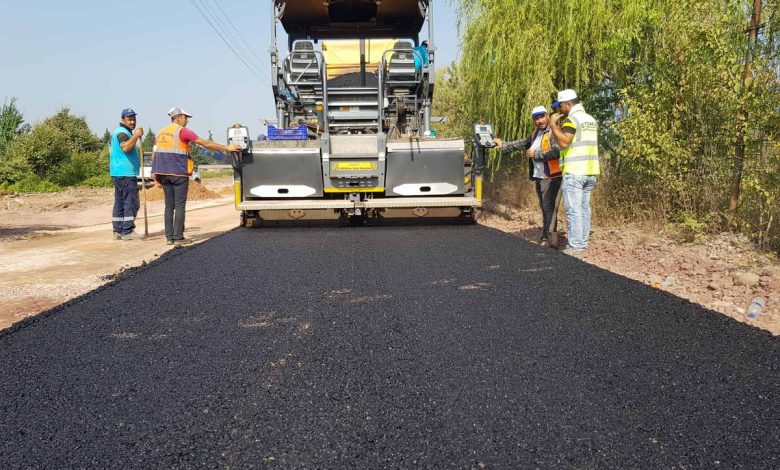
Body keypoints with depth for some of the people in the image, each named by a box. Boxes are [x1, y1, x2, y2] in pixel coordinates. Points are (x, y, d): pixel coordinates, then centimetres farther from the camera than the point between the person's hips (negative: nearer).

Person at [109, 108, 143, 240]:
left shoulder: (117, 131, 23)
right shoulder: (122, 132, -11)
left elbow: (111, 150, 32)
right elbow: (126, 147, -31)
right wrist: (136, 135, -31)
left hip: (118, 173, 11)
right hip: (126, 173, -11)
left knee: (120, 203, 11)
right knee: (131, 202, -9)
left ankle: (118, 232, 14)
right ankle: (127, 231, -10)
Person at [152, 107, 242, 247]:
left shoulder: (161, 132, 14)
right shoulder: (182, 131, -7)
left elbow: (155, 155, 12)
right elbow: (206, 143, -8)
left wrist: (156, 175, 16)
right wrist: (226, 148, -2)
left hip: (164, 174, 7)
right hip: (179, 173, -7)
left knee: (169, 205, 10)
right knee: (179, 205, -2)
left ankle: (169, 237, 10)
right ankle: (178, 238, -3)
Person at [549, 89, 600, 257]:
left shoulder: (572, 119, -10)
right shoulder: (591, 119, 17)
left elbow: (563, 142, -22)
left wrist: (553, 125, -11)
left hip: (574, 172, -8)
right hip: (590, 171, 8)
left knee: (574, 210, -6)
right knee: (584, 209, 11)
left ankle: (575, 247, -5)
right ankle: (583, 244, 14)